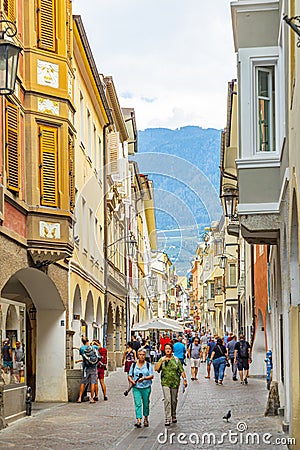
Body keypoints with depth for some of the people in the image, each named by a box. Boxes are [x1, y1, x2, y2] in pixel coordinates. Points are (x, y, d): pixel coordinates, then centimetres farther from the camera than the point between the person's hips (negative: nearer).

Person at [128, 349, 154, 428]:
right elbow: (129, 376, 7)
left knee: (146, 404, 11)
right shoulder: (134, 365, 7)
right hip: (136, 388, 0)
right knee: (137, 404, -9)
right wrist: (132, 381, -14)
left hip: (146, 388, 0)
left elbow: (151, 376, -6)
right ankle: (138, 421, -15)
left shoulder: (148, 365, 2)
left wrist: (144, 378, -23)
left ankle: (146, 419, 30)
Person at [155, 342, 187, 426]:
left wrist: (184, 379, -4)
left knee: (174, 400, 11)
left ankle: (173, 416, 30)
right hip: (165, 382, -1)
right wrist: (162, 361, -14)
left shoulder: (176, 360, 4)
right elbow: (156, 369, -7)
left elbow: (181, 370, 4)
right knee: (167, 400, -13)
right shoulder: (162, 359, 4)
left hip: (175, 382, 1)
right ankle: (167, 419, -13)